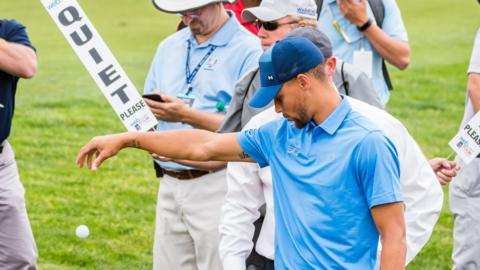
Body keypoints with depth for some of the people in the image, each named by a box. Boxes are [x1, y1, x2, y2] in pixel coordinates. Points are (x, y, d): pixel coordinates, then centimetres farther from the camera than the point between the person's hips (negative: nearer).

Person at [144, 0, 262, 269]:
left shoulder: (248, 50, -8)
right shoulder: (170, 47, 15)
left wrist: (187, 115, -19)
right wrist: (148, 110, -5)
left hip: (216, 185, -7)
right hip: (170, 184, 7)